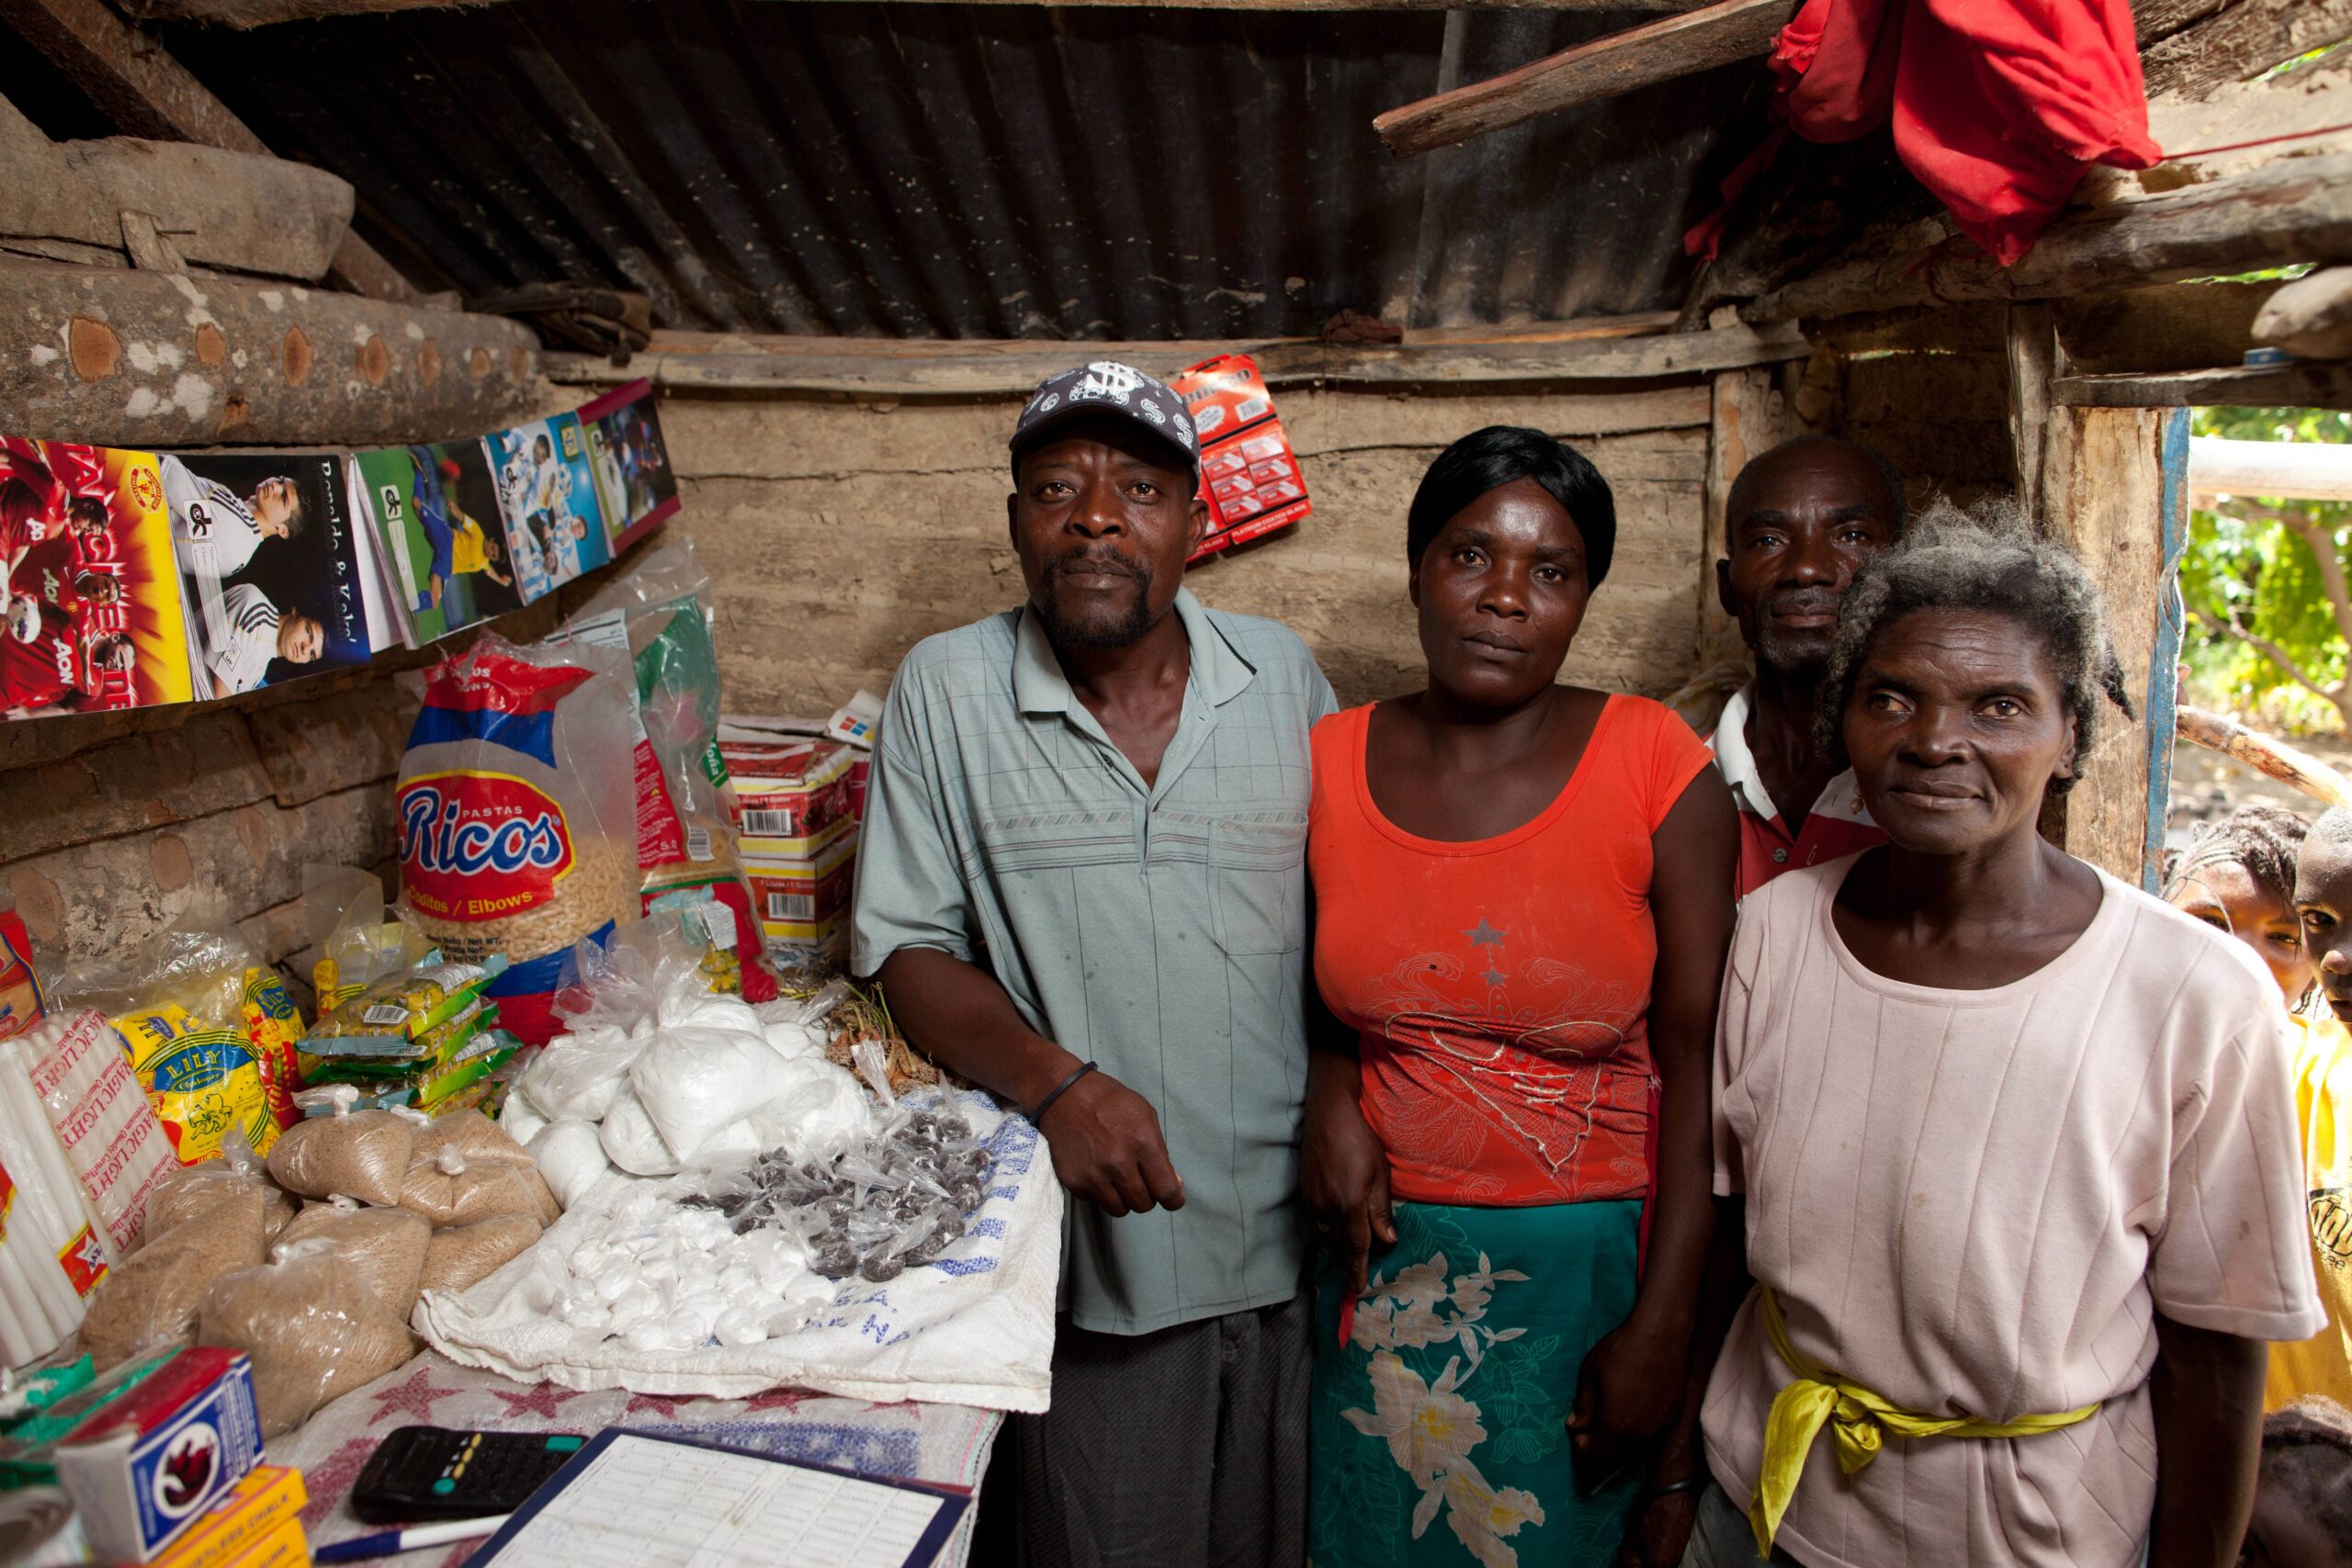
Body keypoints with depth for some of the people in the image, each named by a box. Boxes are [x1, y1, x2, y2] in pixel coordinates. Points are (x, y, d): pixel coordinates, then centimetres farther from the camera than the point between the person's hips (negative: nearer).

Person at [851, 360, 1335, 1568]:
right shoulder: (944, 689, -5)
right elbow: (907, 948, -5)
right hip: (1091, 1246, -2)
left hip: (1292, 1241, 2)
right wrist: (1052, 1080, -20)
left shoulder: (1281, 674, 1)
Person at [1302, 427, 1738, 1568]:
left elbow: (1698, 1064, -11)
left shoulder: (1656, 768, -12)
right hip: (1387, 1252, 3)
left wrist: (1662, 1326, -12)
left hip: (1591, 1260, -2)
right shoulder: (1334, 761, -2)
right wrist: (1329, 1098, -8)